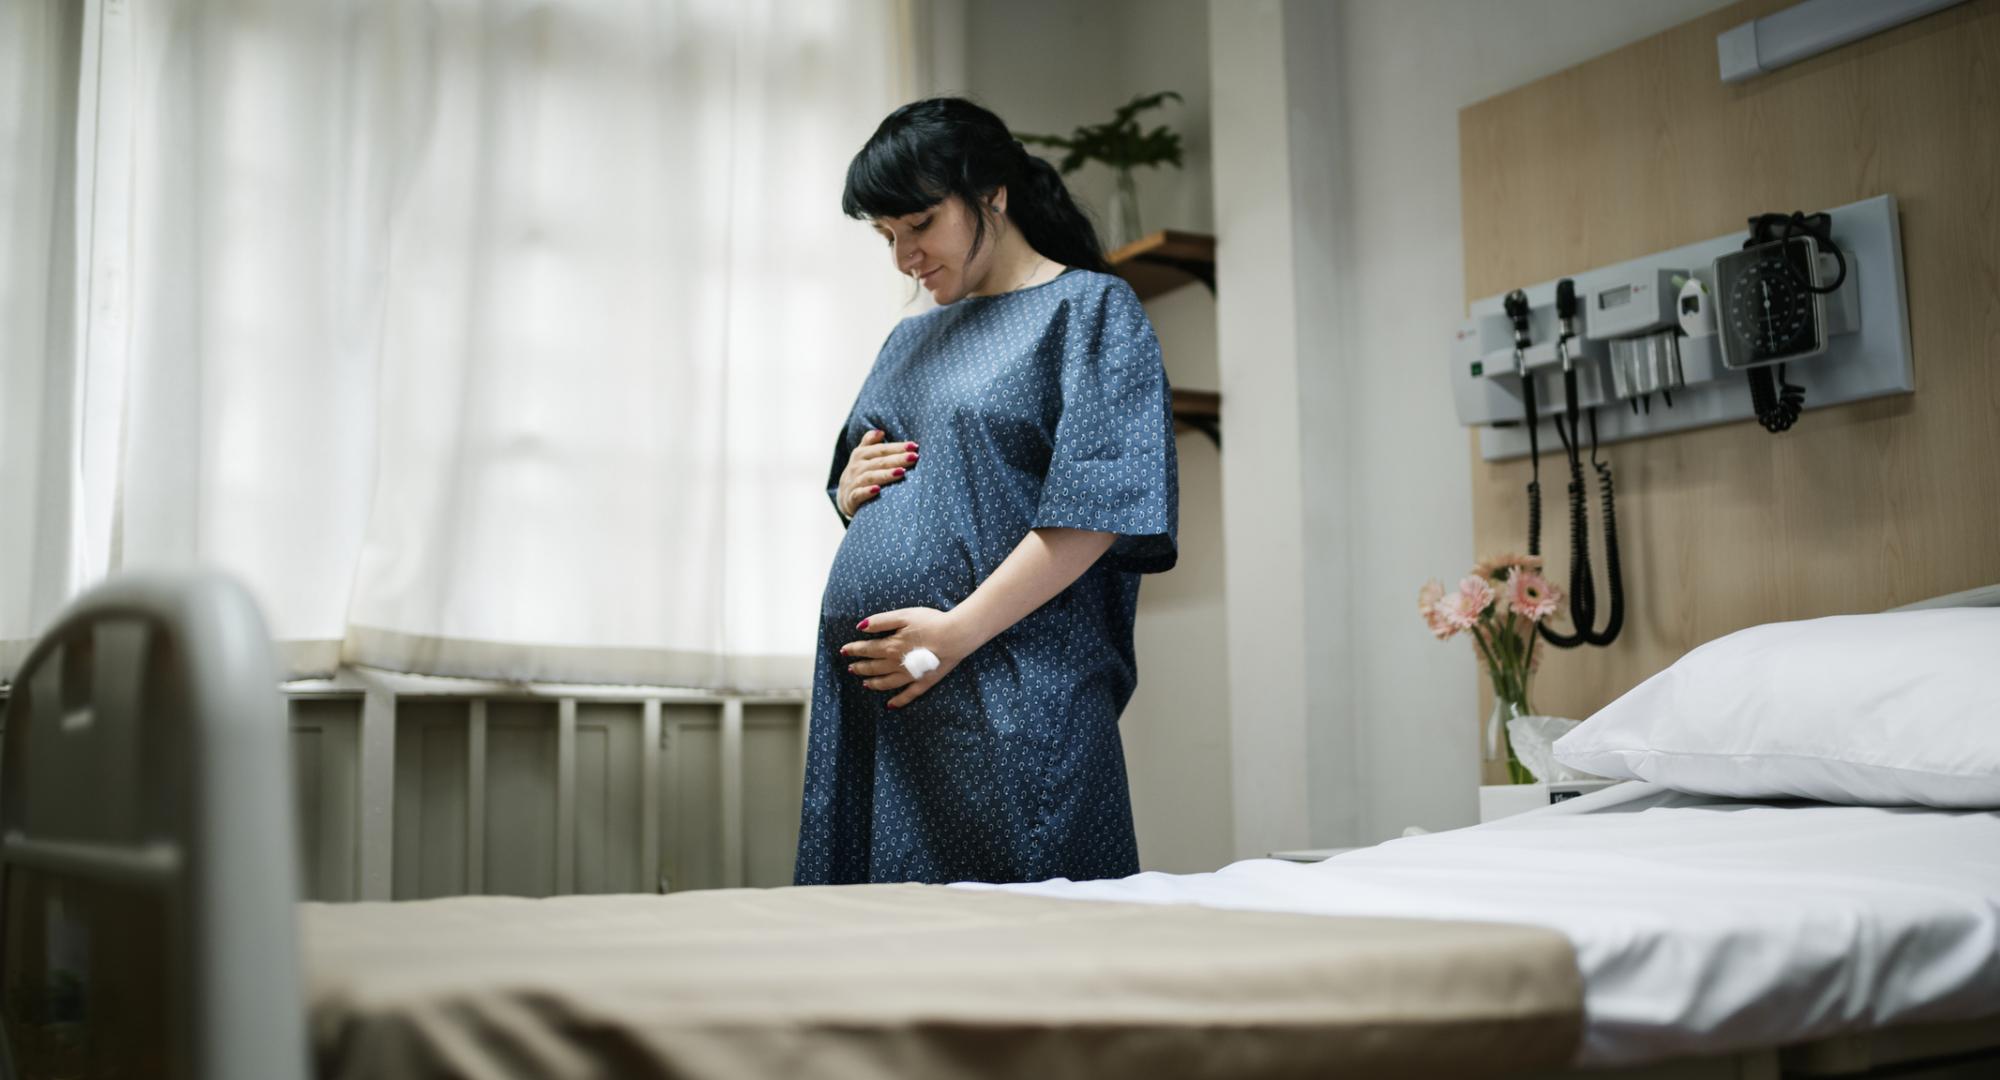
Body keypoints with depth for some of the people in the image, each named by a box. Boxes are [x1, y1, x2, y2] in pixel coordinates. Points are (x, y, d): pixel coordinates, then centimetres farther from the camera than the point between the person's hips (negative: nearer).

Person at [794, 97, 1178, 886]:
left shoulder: (1090, 309, 2)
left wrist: (959, 629, -16)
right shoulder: (911, 340, 23)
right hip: (865, 681, 7)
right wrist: (853, 489, 7)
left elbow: (1099, 507, -11)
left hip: (1008, 694, -6)